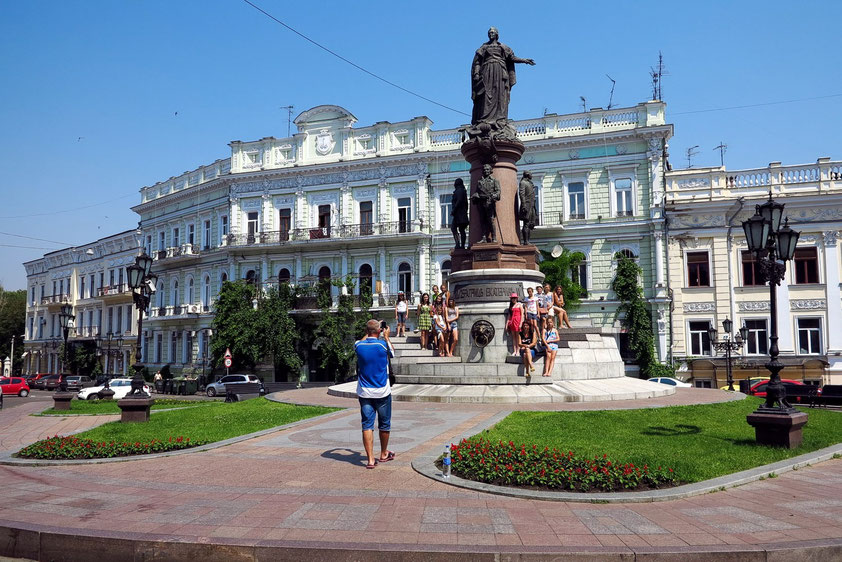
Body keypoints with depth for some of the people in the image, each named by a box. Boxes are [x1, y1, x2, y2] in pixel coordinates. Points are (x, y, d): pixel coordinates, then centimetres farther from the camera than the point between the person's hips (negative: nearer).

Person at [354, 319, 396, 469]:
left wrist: (368, 333, 26)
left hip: (364, 392, 2)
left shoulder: (359, 346, -5)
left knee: (367, 425, 2)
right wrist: (386, 336, 20)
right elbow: (392, 353, 11)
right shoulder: (382, 345, -12)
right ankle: (384, 454, 29)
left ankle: (370, 459, -3)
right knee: (384, 424, 15)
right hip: (382, 392, -2)